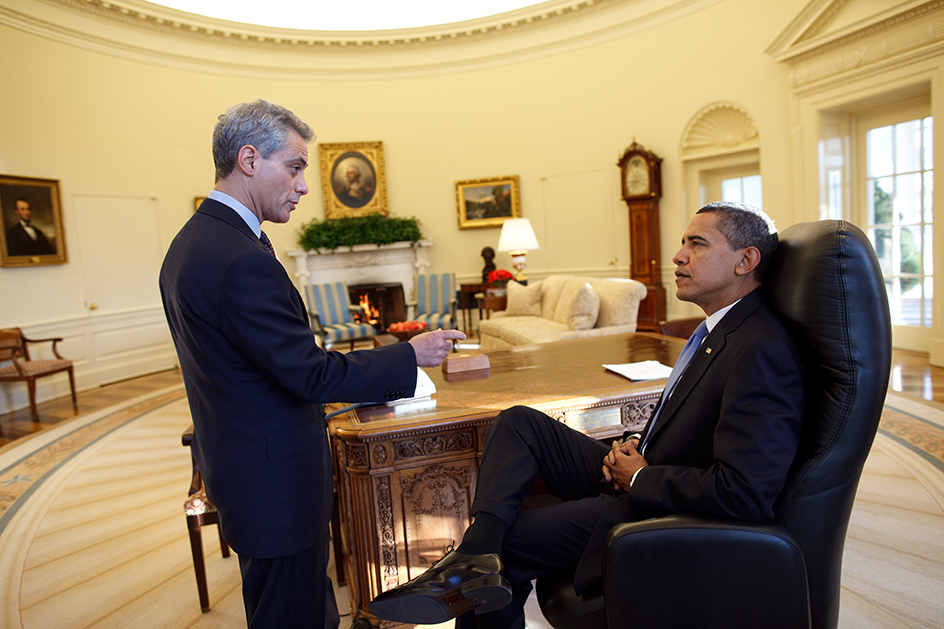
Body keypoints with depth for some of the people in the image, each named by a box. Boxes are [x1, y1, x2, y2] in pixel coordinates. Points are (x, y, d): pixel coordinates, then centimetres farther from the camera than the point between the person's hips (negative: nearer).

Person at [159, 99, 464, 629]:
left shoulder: (190, 242, 8)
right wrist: (412, 355, -14)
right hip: (277, 480, -10)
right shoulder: (243, 260, -26)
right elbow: (313, 373, -24)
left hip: (233, 462, 10)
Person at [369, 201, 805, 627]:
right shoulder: (720, 329, 8)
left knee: (509, 541, -11)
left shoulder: (763, 352, -25)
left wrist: (639, 476, -18)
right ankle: (477, 558, -13)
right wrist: (635, 447, 0)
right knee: (519, 423, -3)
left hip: (664, 515, -9)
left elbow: (743, 494, -31)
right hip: (634, 481, 9)